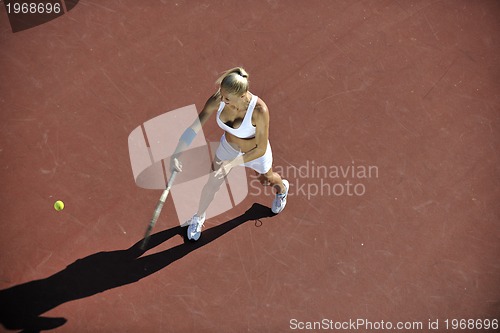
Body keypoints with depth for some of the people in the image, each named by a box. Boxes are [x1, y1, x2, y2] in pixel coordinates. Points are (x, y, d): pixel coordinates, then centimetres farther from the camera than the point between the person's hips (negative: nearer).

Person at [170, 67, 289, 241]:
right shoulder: (217, 101, -32)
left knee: (268, 180, 28)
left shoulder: (259, 110, -43)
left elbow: (261, 149, -33)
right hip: (228, 147, 2)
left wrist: (231, 163, -35)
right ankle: (198, 217, 44)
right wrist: (176, 153, -38)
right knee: (212, 183, 13)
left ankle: (282, 188, 68)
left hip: (256, 152, -2)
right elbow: (194, 127, -27)